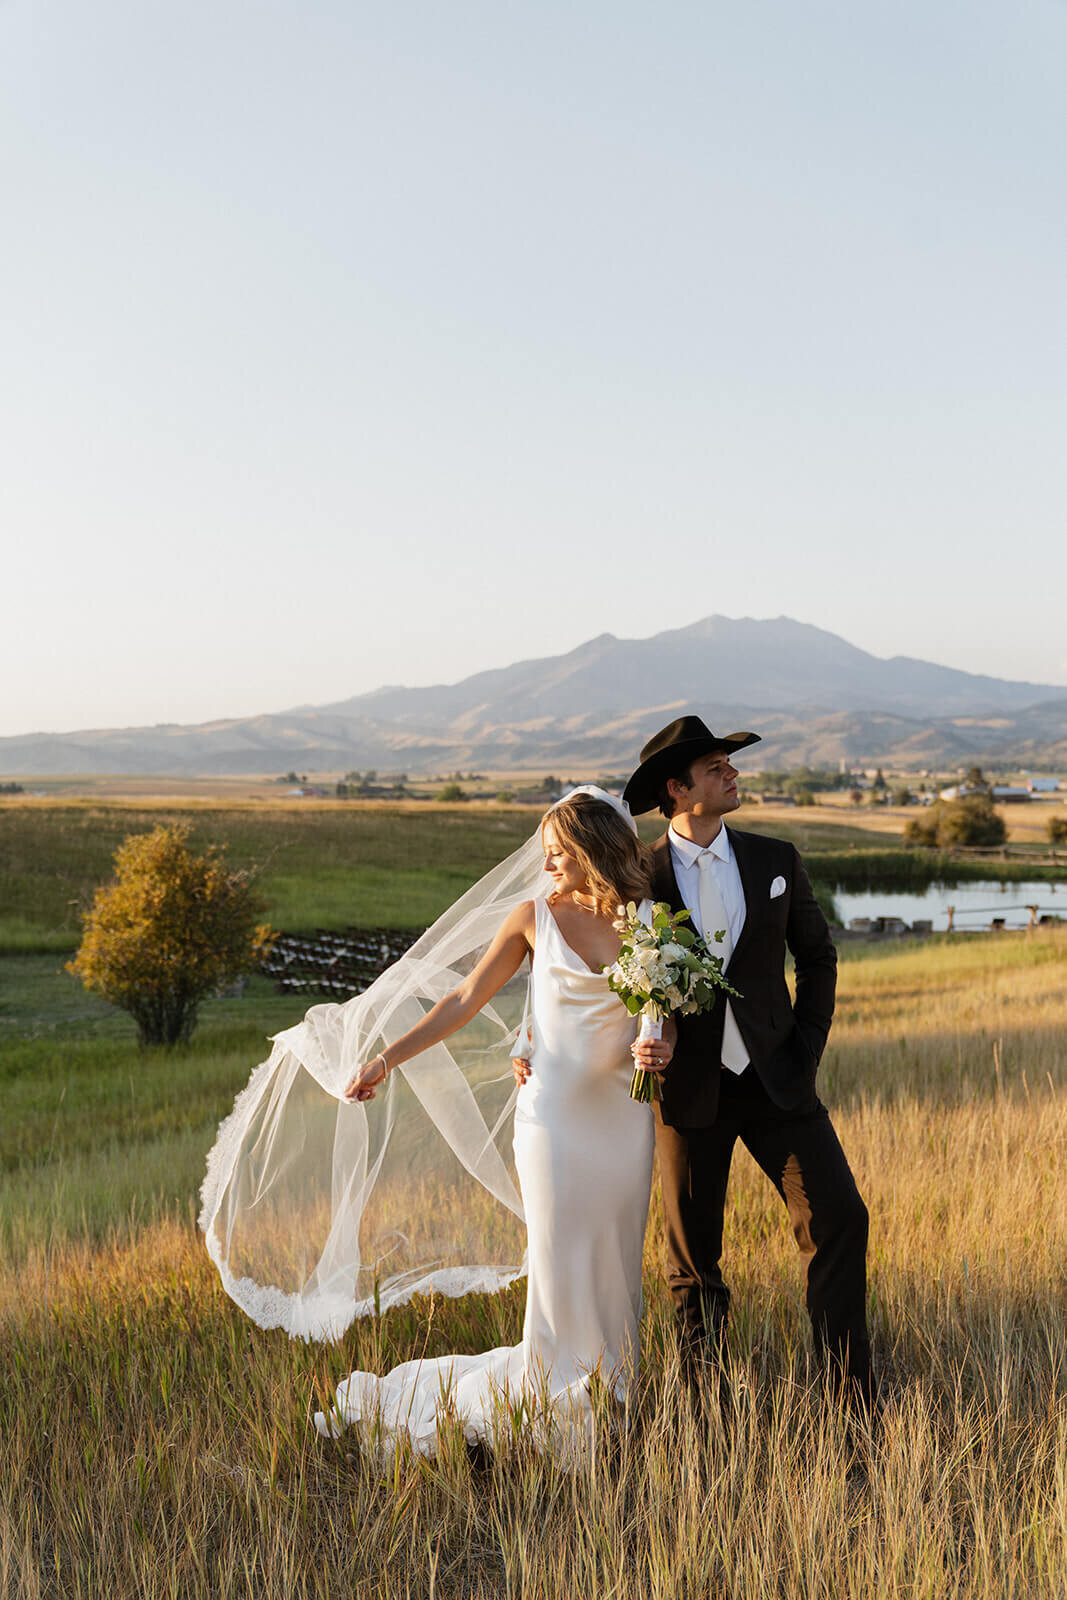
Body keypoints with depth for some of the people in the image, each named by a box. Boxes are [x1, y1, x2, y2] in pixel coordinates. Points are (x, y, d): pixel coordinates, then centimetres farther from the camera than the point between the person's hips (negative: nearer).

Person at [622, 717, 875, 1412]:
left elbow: (818, 957, 13)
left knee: (839, 1219, -8)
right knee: (694, 1258, 7)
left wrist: (806, 1049, 4)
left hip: (777, 1082, 2)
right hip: (689, 1090, -2)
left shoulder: (776, 860, 3)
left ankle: (854, 1401, 3)